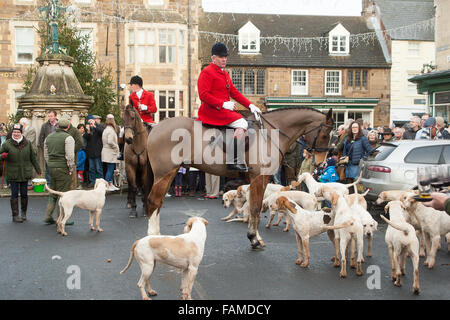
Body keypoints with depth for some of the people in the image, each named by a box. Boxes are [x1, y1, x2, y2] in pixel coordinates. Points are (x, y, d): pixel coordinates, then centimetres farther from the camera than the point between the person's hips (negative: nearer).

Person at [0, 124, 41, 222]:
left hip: (25, 173, 2)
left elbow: (33, 157, 14)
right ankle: (15, 215, 4)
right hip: (12, 174, -2)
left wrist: (38, 169, 18)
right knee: (14, 194, -1)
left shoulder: (27, 143, 6)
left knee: (24, 194, 6)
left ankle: (23, 213, 23)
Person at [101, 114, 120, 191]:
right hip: (110, 153, -10)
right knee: (110, 169, -5)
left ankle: (111, 184, 20)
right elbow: (110, 142, -26)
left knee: (111, 169, 14)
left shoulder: (105, 129, 14)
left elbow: (103, 141, 17)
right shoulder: (111, 130, -16)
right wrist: (116, 147, -12)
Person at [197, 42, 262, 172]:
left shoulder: (224, 73, 22)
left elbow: (234, 92, 21)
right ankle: (234, 161, -22)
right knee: (241, 124, -21)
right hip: (212, 110, -10)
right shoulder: (207, 72, -8)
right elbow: (203, 95, -17)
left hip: (223, 109, 10)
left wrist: (250, 105, 10)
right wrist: (223, 103, -22)